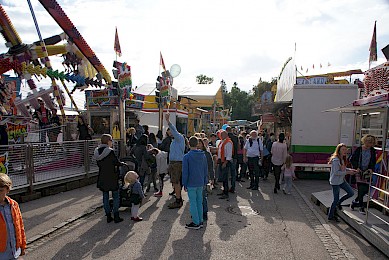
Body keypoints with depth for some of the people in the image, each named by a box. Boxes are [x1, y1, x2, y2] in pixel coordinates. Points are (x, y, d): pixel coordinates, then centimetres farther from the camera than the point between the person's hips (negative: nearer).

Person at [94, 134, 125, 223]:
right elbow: (117, 163, -12)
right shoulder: (110, 152, -19)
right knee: (115, 197, 7)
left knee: (105, 197, 14)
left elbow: (99, 164, 9)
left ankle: (108, 216, 20)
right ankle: (116, 216, 10)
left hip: (102, 178, 6)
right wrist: (123, 163, 7)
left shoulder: (97, 152, 1)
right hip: (112, 178, -6)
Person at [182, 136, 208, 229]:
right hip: (200, 183, 5)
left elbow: (185, 172, -11)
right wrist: (205, 182, 18)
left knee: (193, 202, 3)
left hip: (191, 184, -5)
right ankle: (200, 221, 21)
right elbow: (206, 170, 10)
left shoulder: (187, 156, -12)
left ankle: (196, 223, 9)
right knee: (199, 202, 14)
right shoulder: (203, 155, 4)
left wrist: (184, 184, -3)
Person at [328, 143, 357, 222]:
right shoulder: (336, 160, -23)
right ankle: (330, 216, 18)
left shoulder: (342, 159, 5)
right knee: (336, 199, 1)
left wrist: (350, 170, 2)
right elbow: (336, 172, -25)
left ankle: (338, 202, 31)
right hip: (335, 182, -9)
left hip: (342, 180, 9)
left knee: (351, 193, 11)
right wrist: (347, 172, -20)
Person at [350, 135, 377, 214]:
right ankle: (361, 207, 7)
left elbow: (373, 162, 11)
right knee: (361, 189, -5)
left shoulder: (372, 151, 3)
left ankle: (355, 201, 25)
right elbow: (352, 159, -2)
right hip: (359, 171, -4)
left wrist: (371, 168, -6)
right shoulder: (359, 149, -7)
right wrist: (357, 167, -12)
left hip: (367, 172, 4)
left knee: (365, 189, 2)